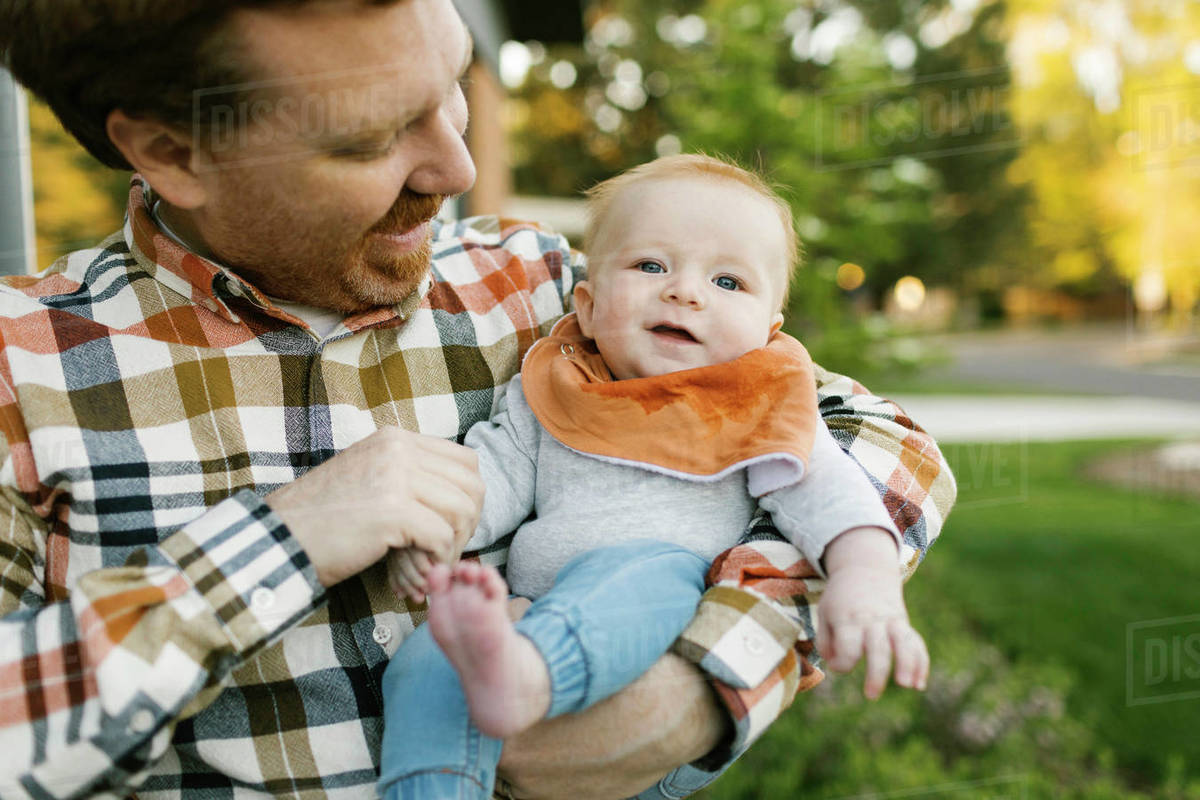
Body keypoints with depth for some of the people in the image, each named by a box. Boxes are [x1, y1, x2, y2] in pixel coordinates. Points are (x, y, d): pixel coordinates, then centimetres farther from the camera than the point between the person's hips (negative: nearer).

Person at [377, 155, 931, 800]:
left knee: (642, 568, -38)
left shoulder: (760, 409, 7)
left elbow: (823, 488, -4)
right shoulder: (550, 391, 16)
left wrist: (865, 577, -24)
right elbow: (497, 468, 17)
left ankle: (522, 677, -60)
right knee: (422, 665, -24)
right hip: (531, 604, 4)